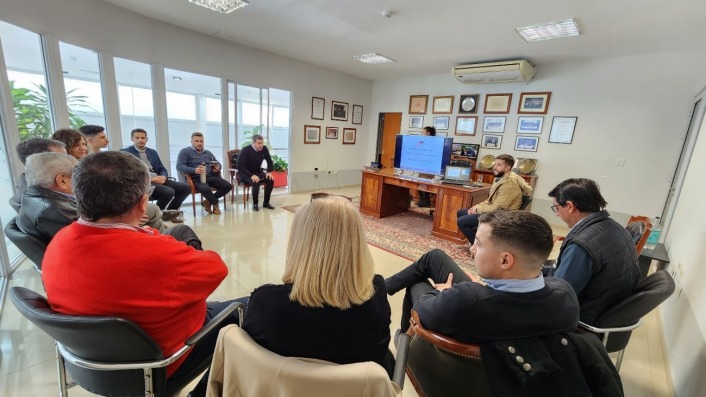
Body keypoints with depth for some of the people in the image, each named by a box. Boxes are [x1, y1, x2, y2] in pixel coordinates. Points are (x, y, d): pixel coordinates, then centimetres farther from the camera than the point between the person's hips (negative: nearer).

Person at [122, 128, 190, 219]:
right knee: (169, 192, -33)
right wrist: (150, 179, -18)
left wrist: (163, 177, -7)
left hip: (158, 180, 6)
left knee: (186, 188, -12)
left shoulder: (153, 152, 22)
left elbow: (162, 169, 19)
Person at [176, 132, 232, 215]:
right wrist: (194, 170, -26)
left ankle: (208, 201, -2)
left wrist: (217, 168, -2)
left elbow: (218, 164, 26)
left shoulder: (208, 153, 24)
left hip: (210, 177, 5)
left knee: (228, 186, -19)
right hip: (196, 179, -5)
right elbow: (179, 166, -7)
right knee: (205, 189, -39)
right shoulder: (185, 151, 6)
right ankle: (215, 203, -6)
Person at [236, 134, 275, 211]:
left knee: (271, 180, -21)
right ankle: (255, 204, -14)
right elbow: (240, 166, -23)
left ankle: (266, 202, -5)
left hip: (258, 172, 5)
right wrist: (251, 175, -35)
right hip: (245, 174, -5)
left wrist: (269, 172, -16)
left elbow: (269, 162, 5)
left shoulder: (264, 149, -6)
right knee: (255, 182, -35)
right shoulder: (245, 150, -19)